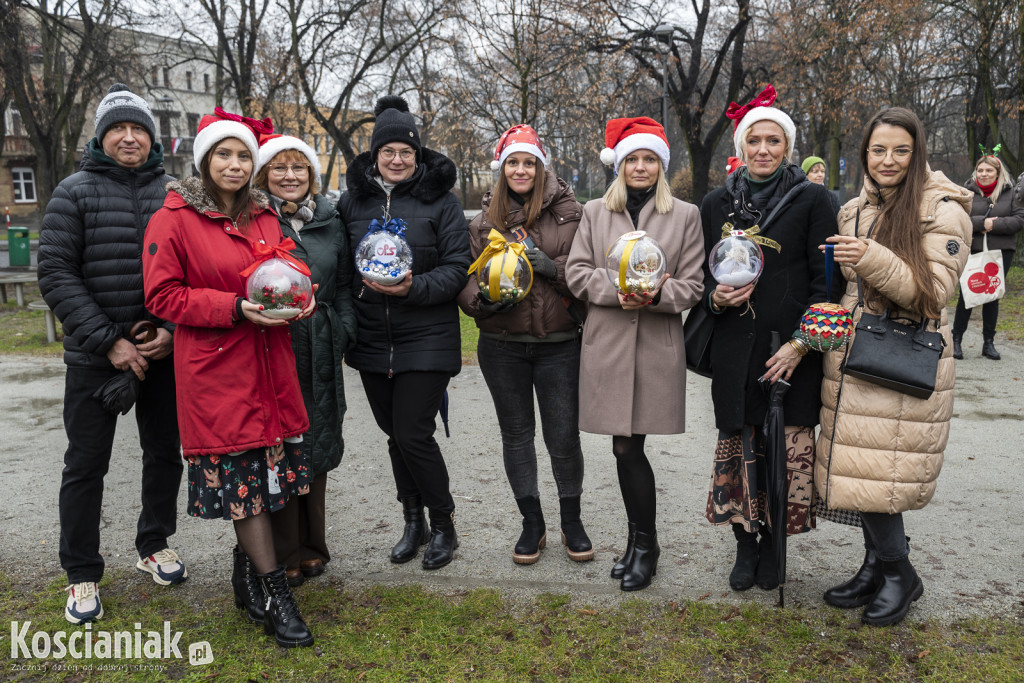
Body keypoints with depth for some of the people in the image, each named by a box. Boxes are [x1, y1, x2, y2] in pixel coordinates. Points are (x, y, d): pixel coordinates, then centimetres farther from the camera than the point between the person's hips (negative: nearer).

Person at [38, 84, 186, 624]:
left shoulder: (174, 194, 5)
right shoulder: (75, 192, -1)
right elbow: (56, 274, -8)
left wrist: (174, 331, -10)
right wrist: (108, 341, -16)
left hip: (164, 353, 3)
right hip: (95, 356, -2)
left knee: (165, 453, 13)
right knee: (86, 465, 5)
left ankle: (154, 544, 34)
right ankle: (82, 575, 20)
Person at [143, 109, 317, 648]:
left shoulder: (264, 216, 13)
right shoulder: (174, 219, -4)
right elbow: (162, 295, -7)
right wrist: (236, 307, -18)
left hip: (269, 365, 6)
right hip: (216, 370, -5)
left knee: (267, 470, 9)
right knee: (240, 477, -2)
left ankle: (247, 573, 28)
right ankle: (274, 592, 9)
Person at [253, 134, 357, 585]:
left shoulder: (329, 221, 12)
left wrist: (342, 331, 4)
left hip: (319, 356, 5)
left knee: (316, 448, 13)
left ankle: (311, 547, 29)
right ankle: (284, 555, 16)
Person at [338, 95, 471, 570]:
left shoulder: (439, 201, -3)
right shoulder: (353, 200, 8)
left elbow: (457, 268, -7)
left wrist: (414, 287, -22)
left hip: (426, 340, -4)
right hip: (372, 340, 4)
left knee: (413, 434, -6)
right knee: (394, 434, 13)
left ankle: (443, 525, 17)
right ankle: (413, 522, 32)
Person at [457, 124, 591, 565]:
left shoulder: (568, 212, 0)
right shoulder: (485, 220, 8)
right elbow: (466, 277, 10)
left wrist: (551, 267, -18)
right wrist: (482, 299, -11)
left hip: (559, 344, -2)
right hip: (501, 346, 3)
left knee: (564, 438, 2)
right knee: (516, 434, 12)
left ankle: (571, 521, 25)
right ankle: (532, 523, 29)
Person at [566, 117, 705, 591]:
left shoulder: (685, 215, 8)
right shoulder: (595, 213, 12)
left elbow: (692, 286, 4)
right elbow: (576, 272, 5)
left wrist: (656, 294, -16)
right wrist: (617, 289, -12)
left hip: (657, 346, -2)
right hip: (607, 344, 2)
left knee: (628, 449, -5)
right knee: (627, 449, 6)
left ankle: (644, 544, 15)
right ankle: (640, 541, 25)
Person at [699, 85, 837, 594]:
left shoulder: (811, 200, 1)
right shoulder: (717, 204, 9)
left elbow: (825, 280, -2)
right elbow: (702, 275, 16)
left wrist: (800, 343, -11)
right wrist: (715, 298, -7)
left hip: (792, 348, -2)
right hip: (735, 351, 2)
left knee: (787, 449, 2)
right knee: (738, 447, 4)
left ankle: (774, 545, 21)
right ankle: (745, 544, 22)